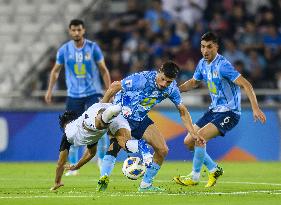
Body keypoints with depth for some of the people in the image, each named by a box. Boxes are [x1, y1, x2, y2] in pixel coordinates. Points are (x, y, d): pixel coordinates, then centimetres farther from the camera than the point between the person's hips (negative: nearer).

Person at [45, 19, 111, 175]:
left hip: (93, 93, -2)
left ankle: (103, 158, -1)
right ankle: (73, 166, 11)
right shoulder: (64, 50, 0)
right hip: (73, 95, 2)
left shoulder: (93, 47, -4)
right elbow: (56, 70, 13)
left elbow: (103, 70, 2)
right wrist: (50, 90, 7)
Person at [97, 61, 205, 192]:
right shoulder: (142, 79, -29)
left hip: (140, 119, 6)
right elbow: (114, 87, -18)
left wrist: (193, 134, -5)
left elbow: (183, 111, 3)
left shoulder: (171, 89, -10)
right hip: (121, 113, -6)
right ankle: (104, 178, -39)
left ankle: (146, 185, 11)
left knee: (162, 150, 1)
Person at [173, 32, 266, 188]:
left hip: (229, 112, -9)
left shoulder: (222, 65, -21)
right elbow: (193, 82, 23)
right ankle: (214, 170, 21)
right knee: (188, 142, 4)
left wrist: (255, 108, -34)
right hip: (214, 110, 9)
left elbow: (246, 85, -24)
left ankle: (194, 177, -9)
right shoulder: (203, 64, 4)